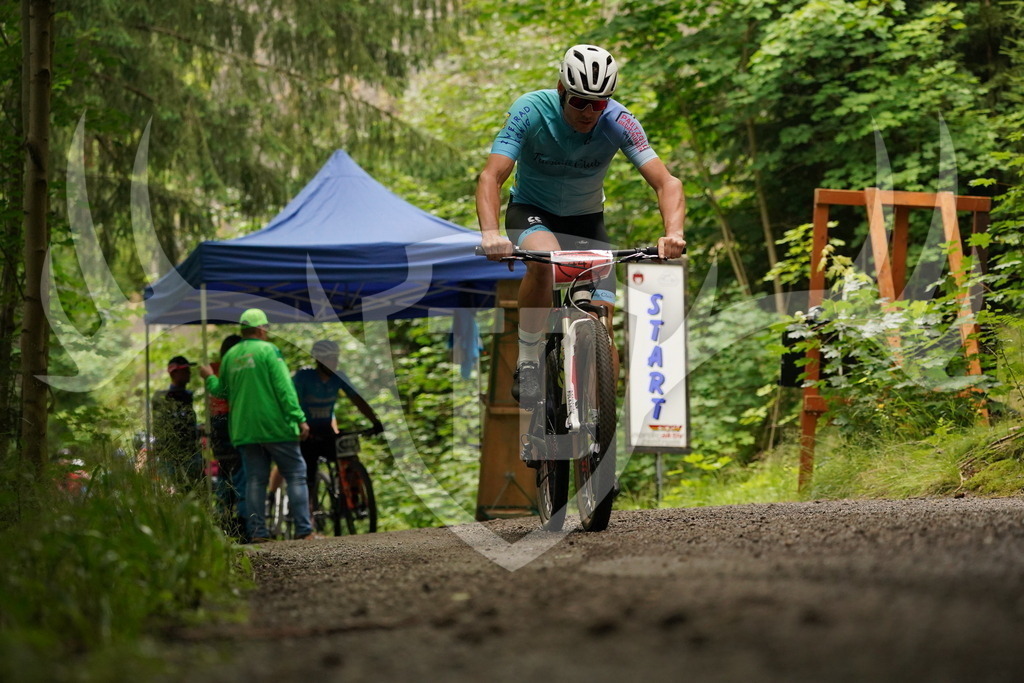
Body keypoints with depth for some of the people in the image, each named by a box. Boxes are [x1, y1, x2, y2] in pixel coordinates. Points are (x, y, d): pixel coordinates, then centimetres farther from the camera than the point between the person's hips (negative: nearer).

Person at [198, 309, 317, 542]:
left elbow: (223, 391, 17)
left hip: (245, 430, 5)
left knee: (254, 480, 8)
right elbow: (284, 388, -13)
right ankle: (303, 529, -5)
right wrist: (300, 419, -13)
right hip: (275, 426, -5)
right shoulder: (268, 350, -7)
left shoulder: (230, 356, 9)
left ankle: (257, 531, 3)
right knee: (296, 475, 1)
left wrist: (210, 379, 38)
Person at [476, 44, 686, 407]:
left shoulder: (617, 122, -22)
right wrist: (490, 233, -51)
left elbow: (667, 182, -26)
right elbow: (491, 176, -32)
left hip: (586, 222, 2)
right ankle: (527, 362, -21)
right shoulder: (531, 111, -25)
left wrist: (673, 233, -46)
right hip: (531, 213, -2)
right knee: (545, 258, -38)